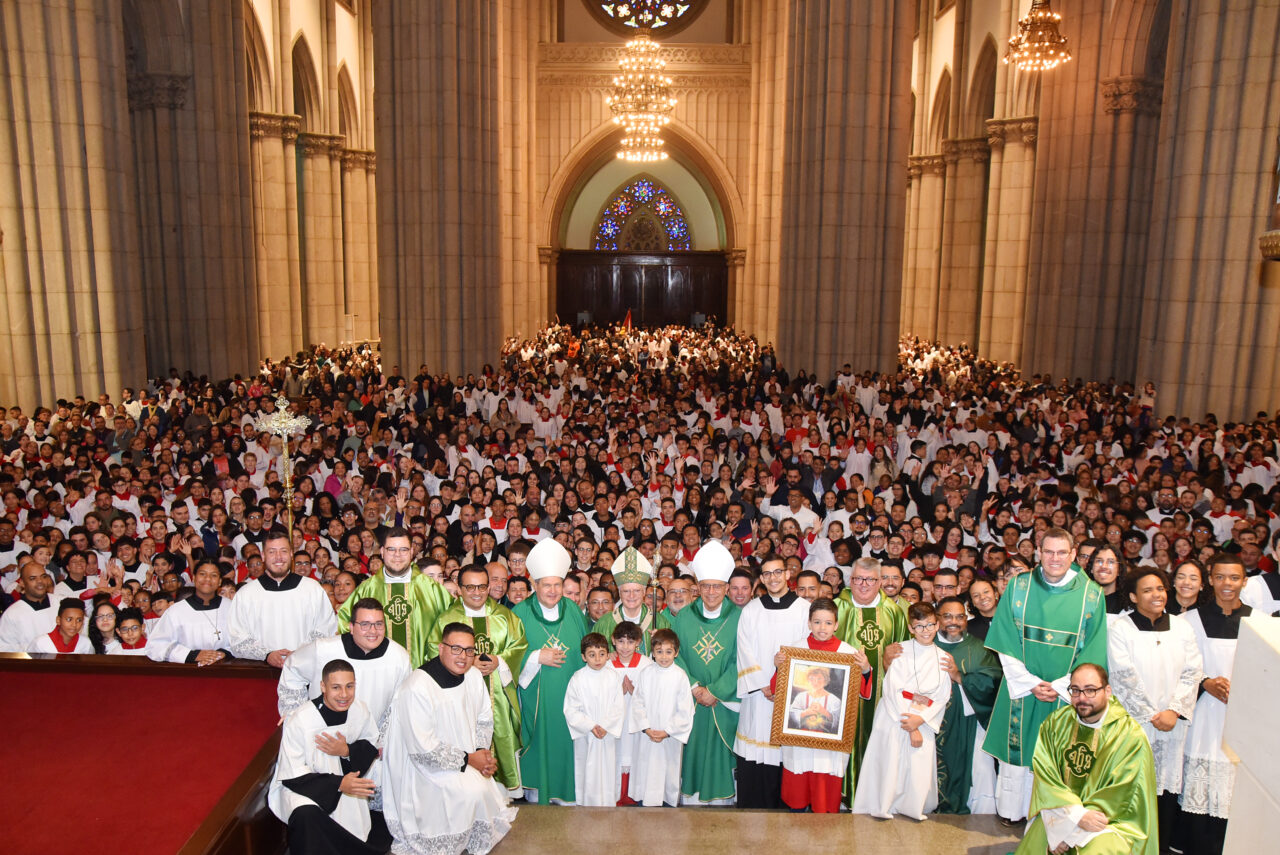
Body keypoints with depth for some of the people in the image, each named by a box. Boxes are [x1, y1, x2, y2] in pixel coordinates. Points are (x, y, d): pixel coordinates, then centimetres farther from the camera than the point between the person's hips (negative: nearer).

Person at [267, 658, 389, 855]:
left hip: (344, 778, 4)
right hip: (299, 786, -4)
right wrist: (338, 784, -31)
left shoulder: (360, 710, -12)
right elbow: (292, 775, -22)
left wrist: (347, 751, -19)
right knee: (306, 815, -38)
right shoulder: (299, 720, -27)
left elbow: (371, 745, 4)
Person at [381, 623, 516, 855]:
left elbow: (484, 719, 12)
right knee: (471, 792, -24)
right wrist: (468, 759, -17)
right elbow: (423, 749, -24)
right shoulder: (418, 687, -25)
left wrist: (482, 752, -6)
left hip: (469, 765, 7)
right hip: (424, 767, -7)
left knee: (489, 790, -12)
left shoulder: (474, 676, -3)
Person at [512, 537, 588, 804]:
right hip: (536, 698, -2)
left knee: (566, 742, 6)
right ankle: (536, 791, 21)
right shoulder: (520, 614, -4)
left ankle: (564, 794, 21)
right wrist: (538, 657, -15)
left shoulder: (573, 611, 4)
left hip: (569, 696, 2)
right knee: (539, 743, 3)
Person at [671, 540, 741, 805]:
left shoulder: (738, 618, -3)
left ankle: (722, 800, 19)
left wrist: (715, 691, -12)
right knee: (692, 753, 5)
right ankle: (691, 801, 17)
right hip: (690, 703, 1)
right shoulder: (684, 617, 3)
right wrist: (694, 687, -11)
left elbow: (740, 661, -6)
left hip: (725, 702, -1)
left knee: (721, 756, 5)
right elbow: (674, 655, 0)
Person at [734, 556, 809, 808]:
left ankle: (786, 805, 13)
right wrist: (762, 685, -8)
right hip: (758, 693, 1)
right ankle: (754, 810, 11)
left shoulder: (804, 609, 4)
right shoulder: (751, 610, 8)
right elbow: (745, 652, 3)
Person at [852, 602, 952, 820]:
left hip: (924, 722, 3)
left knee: (920, 768, 1)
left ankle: (912, 806, 22)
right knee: (890, 764, -1)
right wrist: (910, 728, -12)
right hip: (894, 719, -3)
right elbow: (894, 691, -10)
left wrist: (920, 720, -12)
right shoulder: (901, 651, -7)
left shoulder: (942, 658, 5)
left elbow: (942, 697, 1)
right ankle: (884, 805, 17)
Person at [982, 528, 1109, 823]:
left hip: (1066, 694, 0)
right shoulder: (1019, 586, -3)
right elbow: (1006, 645, -2)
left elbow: (1093, 653, -2)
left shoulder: (1091, 594, -3)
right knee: (1016, 753, 8)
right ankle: (1011, 811, 24)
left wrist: (1059, 686, -9)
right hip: (1022, 687, 0)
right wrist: (1031, 683, -10)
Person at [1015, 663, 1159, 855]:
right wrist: (1077, 815, -19)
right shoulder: (1056, 722, 0)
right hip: (1058, 814, 2)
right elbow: (1045, 776, -3)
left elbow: (1122, 797, -11)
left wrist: (1069, 829, -14)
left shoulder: (1131, 736, -10)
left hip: (1110, 821, -2)